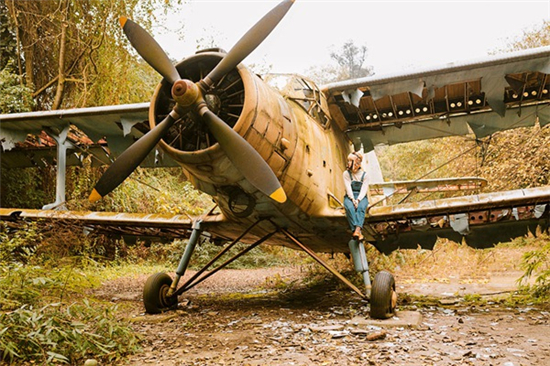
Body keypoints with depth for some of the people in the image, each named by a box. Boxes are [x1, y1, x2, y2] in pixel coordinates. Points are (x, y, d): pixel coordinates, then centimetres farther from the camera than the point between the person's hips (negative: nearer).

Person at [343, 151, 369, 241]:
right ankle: (358, 232, -50)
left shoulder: (364, 174, 5)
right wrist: (353, 199, -20)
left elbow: (364, 190, -4)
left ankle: (357, 230, -56)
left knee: (360, 208, -35)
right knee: (350, 208, -35)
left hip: (361, 197, 0)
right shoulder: (346, 173, 6)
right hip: (349, 196, 0)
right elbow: (348, 188, -5)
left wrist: (358, 200, -21)